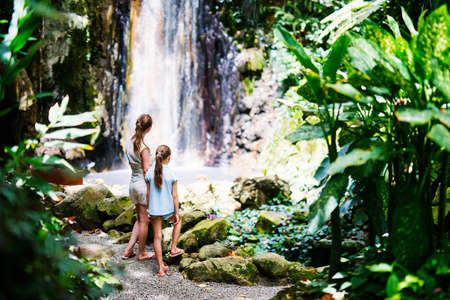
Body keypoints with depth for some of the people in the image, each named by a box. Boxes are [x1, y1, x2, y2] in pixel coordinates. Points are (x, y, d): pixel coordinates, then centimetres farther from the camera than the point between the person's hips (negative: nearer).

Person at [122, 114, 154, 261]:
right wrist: (150, 194, -12)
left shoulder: (129, 142, 2)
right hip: (143, 184, -7)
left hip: (133, 182, 7)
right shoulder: (144, 148, -21)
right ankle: (141, 253, 22)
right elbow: (146, 172, -18)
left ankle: (128, 250, 21)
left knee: (140, 219, 21)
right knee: (144, 221, 8)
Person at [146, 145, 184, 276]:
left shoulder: (150, 173, -6)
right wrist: (177, 213, 1)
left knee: (157, 237, 9)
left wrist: (147, 209, 12)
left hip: (154, 210, 2)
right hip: (168, 209, -2)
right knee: (178, 221, 31)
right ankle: (173, 248, 30)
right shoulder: (172, 175, -12)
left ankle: (161, 267, 12)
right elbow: (175, 196, -9)